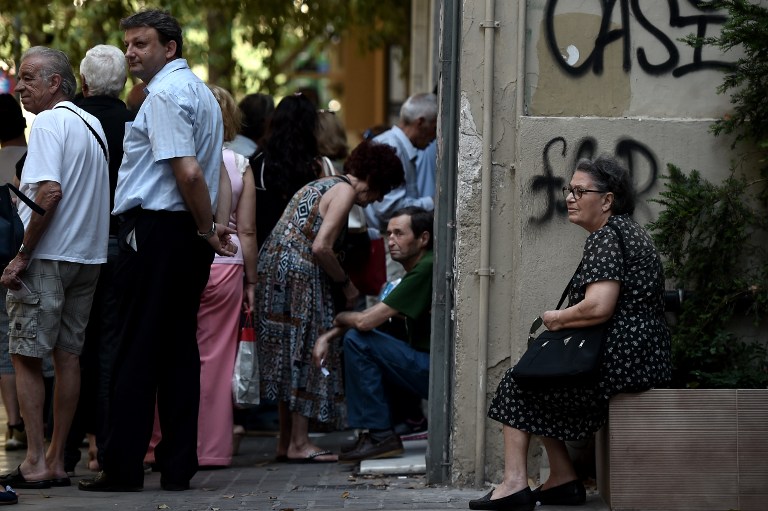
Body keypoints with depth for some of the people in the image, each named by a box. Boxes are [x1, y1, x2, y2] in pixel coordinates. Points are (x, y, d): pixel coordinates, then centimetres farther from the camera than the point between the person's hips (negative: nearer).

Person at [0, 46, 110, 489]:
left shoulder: (50, 123, -12)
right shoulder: (93, 125, 14)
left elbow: (49, 192, -22)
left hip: (48, 255, -8)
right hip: (88, 255, 8)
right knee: (68, 356, 8)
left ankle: (36, 462, -7)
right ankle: (57, 460, 11)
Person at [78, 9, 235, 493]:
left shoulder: (165, 94, -14)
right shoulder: (200, 91, 18)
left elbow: (189, 172, -22)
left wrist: (206, 229, -11)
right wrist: (208, 227, 17)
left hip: (155, 231, -9)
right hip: (186, 233, 9)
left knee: (136, 351, -5)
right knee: (180, 351, 9)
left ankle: (123, 467, -3)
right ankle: (178, 466, 10)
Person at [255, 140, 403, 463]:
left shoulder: (322, 185, 23)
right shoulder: (344, 190, -7)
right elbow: (321, 247, -18)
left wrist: (339, 283, 17)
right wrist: (346, 285, -5)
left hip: (272, 267, 10)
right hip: (297, 275, -10)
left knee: (288, 358, 12)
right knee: (304, 353, -5)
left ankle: (286, 442, 14)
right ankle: (298, 444, -5)